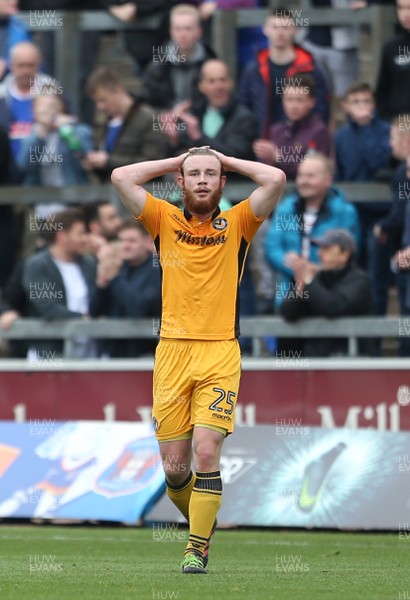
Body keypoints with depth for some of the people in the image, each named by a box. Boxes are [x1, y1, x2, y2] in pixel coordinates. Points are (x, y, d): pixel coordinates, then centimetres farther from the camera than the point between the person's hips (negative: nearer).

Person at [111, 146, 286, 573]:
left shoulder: (237, 224, 7)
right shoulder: (164, 220, 10)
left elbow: (275, 180, -5)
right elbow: (121, 177, 0)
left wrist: (227, 160, 8)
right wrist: (175, 161, 9)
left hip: (220, 353, -2)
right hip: (172, 350, 2)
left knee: (206, 452, -15)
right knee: (174, 468, 1)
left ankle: (198, 548, -6)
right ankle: (201, 521, 29)